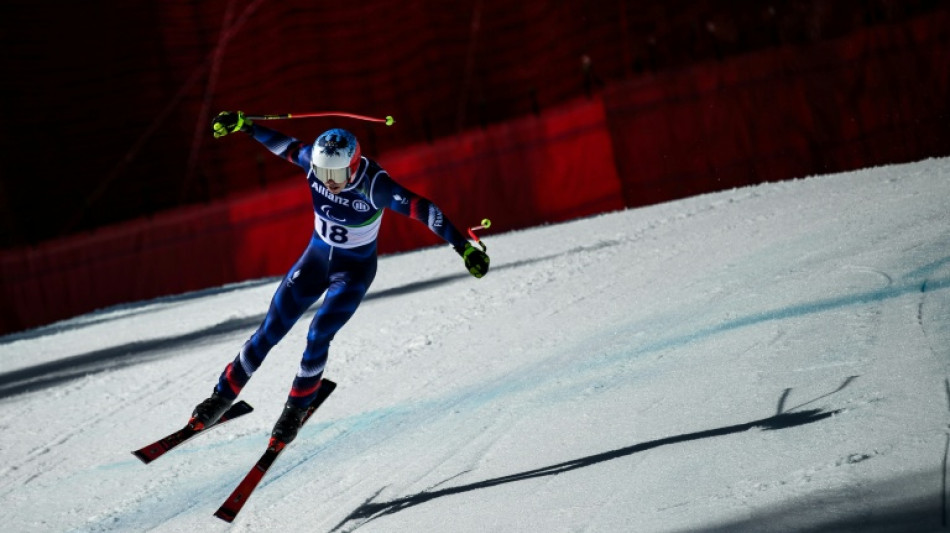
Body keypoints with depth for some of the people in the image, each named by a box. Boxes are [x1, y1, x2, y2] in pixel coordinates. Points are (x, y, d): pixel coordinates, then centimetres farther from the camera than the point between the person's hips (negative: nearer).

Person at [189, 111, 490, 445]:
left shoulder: (373, 185, -32)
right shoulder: (315, 161, -19)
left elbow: (421, 209, -37)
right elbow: (283, 145, 1)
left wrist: (464, 247, -44)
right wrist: (243, 125, 10)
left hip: (355, 270, -4)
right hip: (317, 257, 4)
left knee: (318, 336, -15)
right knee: (271, 330, 2)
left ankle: (296, 409, 10)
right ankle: (223, 396, 17)